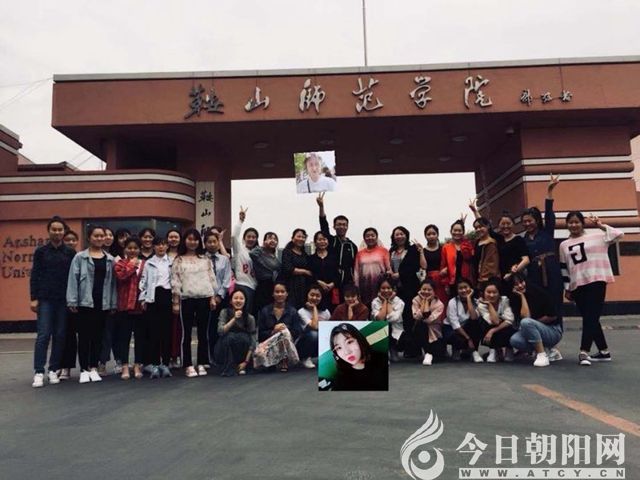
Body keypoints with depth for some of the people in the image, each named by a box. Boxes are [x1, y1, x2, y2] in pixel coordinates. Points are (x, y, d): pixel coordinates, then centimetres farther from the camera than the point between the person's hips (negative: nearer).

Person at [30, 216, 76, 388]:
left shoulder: (70, 253, 5)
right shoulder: (41, 251, 4)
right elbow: (34, 276, 3)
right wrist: (34, 298, -4)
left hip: (64, 299, 1)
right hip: (45, 298, -1)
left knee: (60, 335, 4)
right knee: (43, 335, -6)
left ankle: (53, 370, 14)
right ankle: (39, 372, -1)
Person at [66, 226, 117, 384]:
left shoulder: (110, 259, 9)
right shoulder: (80, 257, 1)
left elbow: (112, 282, 7)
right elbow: (73, 279, -4)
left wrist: (113, 303, 4)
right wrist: (72, 301, -10)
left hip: (103, 303, 3)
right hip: (85, 301, -3)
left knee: (98, 336, 8)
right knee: (84, 335, 2)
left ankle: (93, 368, 18)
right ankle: (84, 369, 11)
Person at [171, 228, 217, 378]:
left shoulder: (205, 259, 12)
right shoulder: (179, 260, 6)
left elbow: (211, 279, 9)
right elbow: (175, 282, 1)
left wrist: (213, 298, 2)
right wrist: (175, 302, -4)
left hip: (204, 298, 2)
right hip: (187, 299, -2)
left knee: (203, 332, 5)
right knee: (187, 333, 2)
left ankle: (201, 364, 14)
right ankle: (188, 365, 8)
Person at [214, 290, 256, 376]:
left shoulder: (250, 318, -7)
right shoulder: (225, 312, -8)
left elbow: (252, 342, -10)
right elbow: (220, 331, -23)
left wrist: (246, 361, -18)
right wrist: (234, 319, -31)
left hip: (241, 352, 1)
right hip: (223, 352, -1)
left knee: (244, 337, -29)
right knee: (229, 336, -30)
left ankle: (240, 366, -9)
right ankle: (228, 368, -17)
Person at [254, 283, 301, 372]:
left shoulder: (292, 311, 7)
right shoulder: (265, 311, 6)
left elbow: (298, 331, -2)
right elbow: (261, 334, 0)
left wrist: (286, 329, -20)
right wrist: (273, 331, -18)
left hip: (287, 344, 0)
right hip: (268, 342, 0)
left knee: (284, 332, -34)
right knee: (260, 354, -35)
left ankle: (284, 362, -13)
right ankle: (279, 361, -3)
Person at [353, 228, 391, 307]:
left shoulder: (383, 250, 6)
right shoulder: (360, 253, 12)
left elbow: (389, 268, 7)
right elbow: (356, 271, 11)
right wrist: (356, 288, 6)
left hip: (380, 286, -2)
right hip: (364, 287, 2)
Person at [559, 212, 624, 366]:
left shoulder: (596, 236, 5)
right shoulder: (564, 245, 14)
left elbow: (619, 234, -2)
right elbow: (564, 269, 15)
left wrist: (601, 225, -5)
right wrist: (567, 289, 12)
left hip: (596, 281, -4)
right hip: (577, 286, 4)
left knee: (591, 317, -11)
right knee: (590, 319, 8)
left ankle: (584, 352, -15)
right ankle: (604, 351, 19)